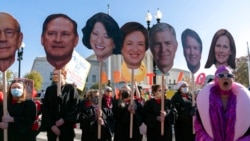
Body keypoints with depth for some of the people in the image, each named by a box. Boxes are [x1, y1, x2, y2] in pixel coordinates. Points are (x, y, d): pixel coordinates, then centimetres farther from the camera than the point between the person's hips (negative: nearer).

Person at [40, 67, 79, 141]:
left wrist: (64, 119, -12)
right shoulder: (49, 89, 6)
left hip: (66, 127, -2)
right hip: (51, 127, 3)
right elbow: (45, 108, 1)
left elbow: (76, 107, -5)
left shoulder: (71, 88, -1)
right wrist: (51, 125, -8)